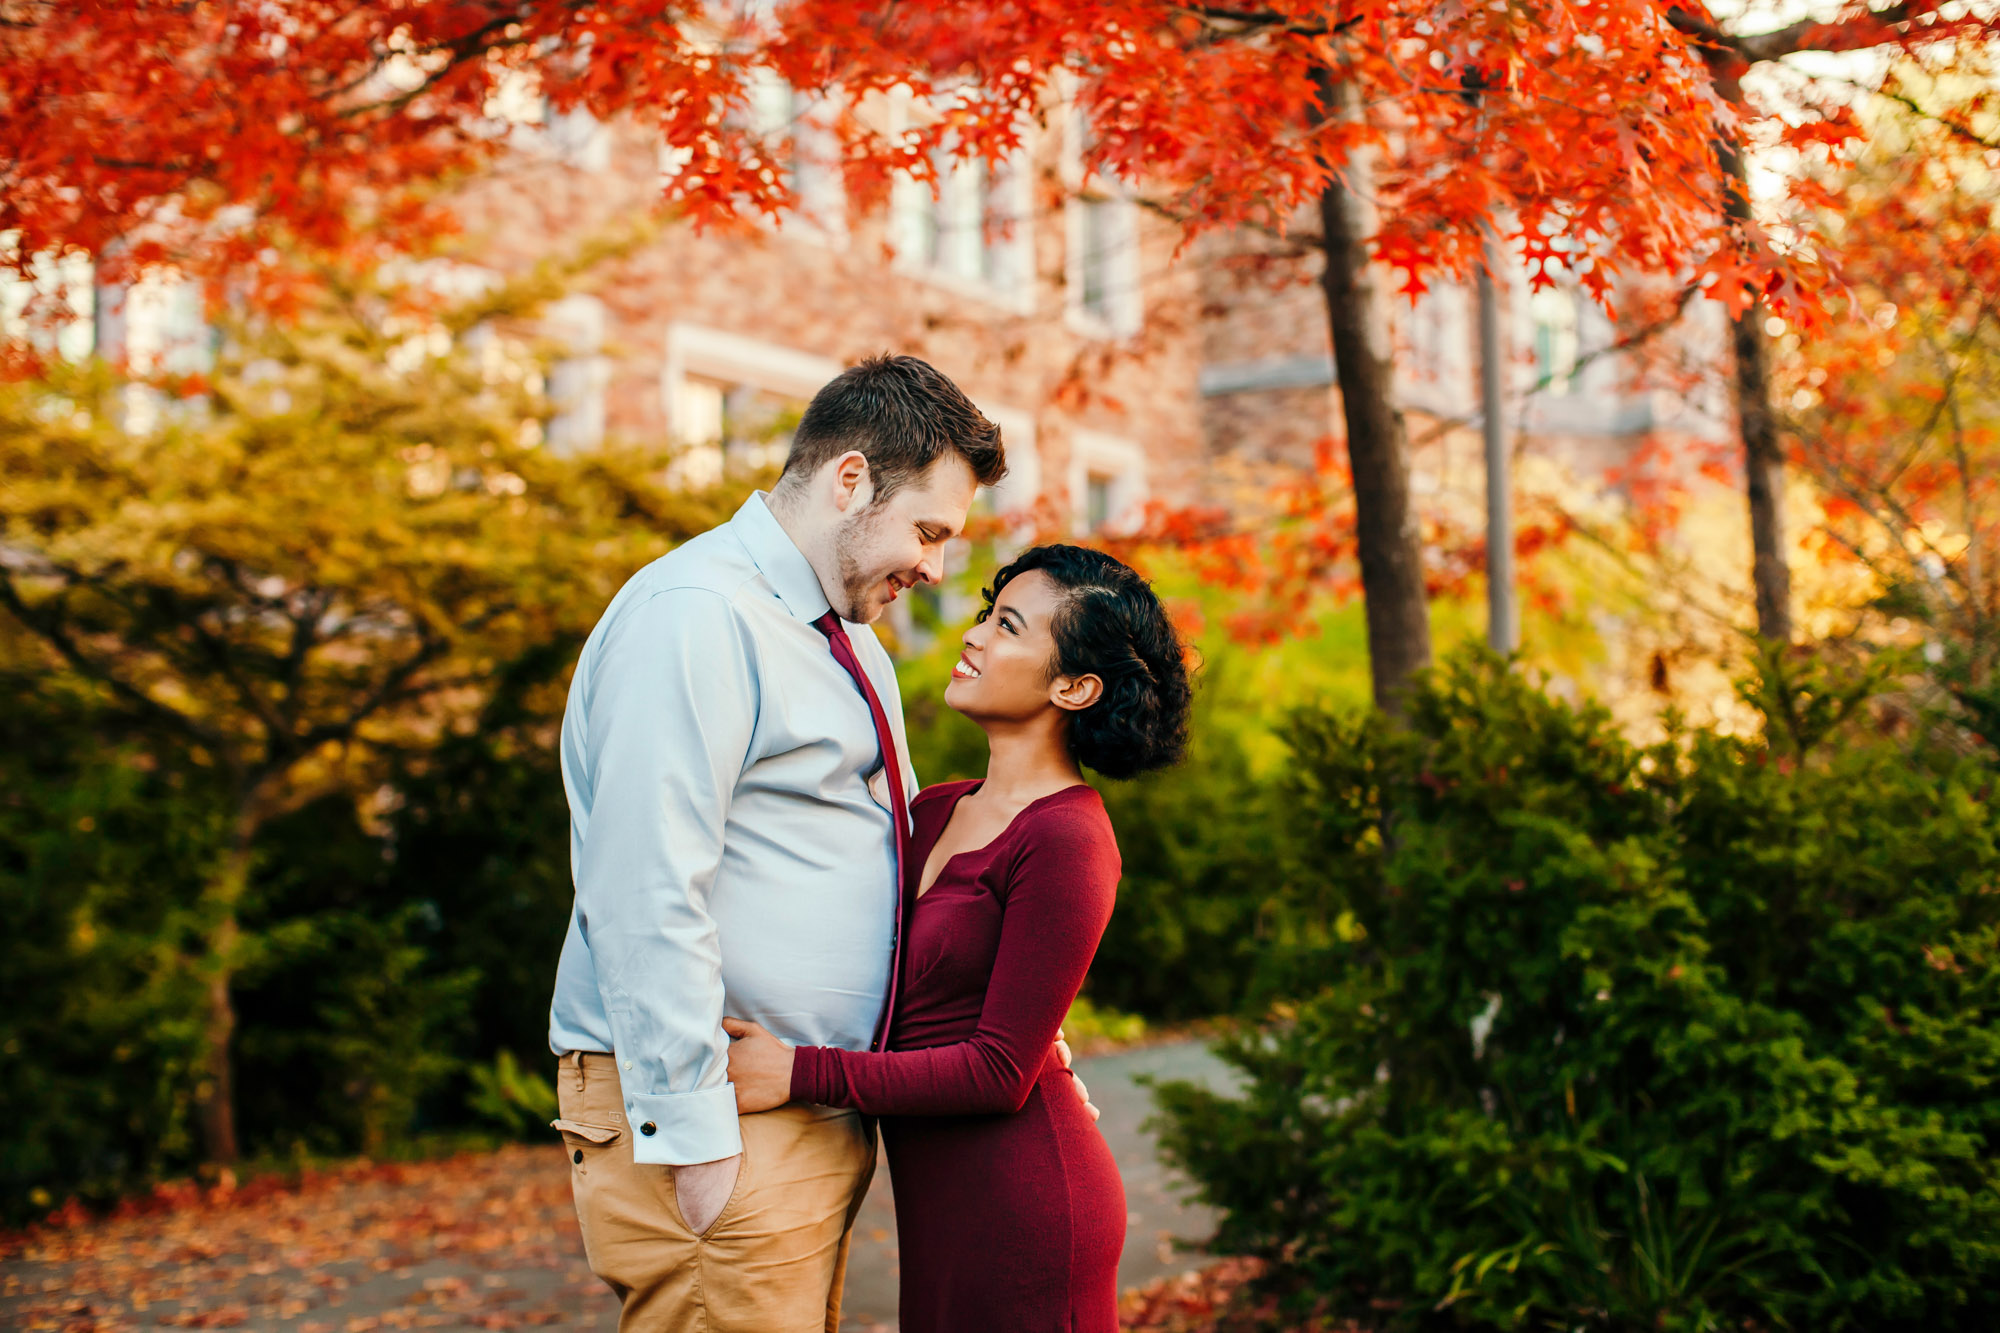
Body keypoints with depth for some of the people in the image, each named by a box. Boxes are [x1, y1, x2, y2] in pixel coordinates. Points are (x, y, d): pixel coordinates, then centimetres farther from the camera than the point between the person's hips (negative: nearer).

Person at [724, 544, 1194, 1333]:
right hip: (941, 1201, 8)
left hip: (1019, 1203, -8)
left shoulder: (1066, 842, -16)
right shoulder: (939, 810, 9)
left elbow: (1000, 1071, -18)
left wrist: (800, 1073, -18)